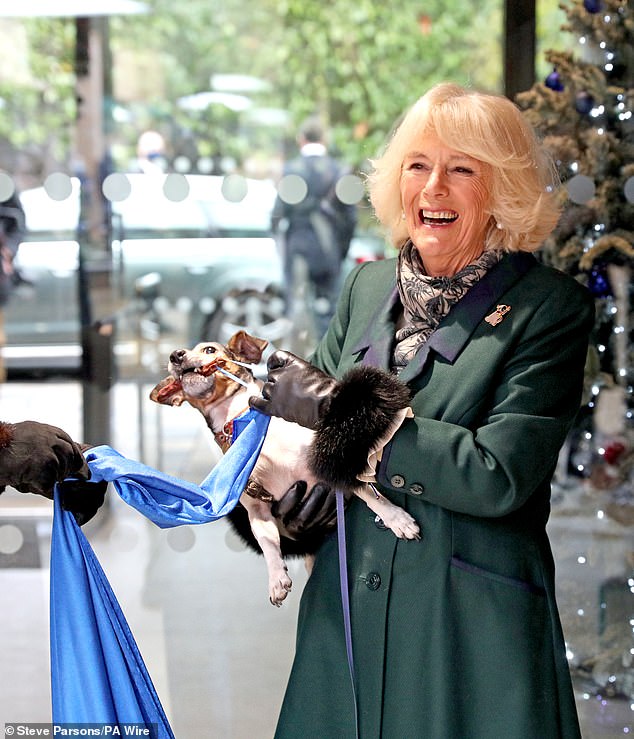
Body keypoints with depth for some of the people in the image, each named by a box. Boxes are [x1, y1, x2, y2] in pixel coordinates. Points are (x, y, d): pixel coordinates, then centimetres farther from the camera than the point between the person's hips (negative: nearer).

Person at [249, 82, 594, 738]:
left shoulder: (549, 308, -8)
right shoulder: (367, 286, 9)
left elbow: (498, 475, -19)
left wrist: (334, 410, -16)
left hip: (471, 631, -5)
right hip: (345, 611, 5)